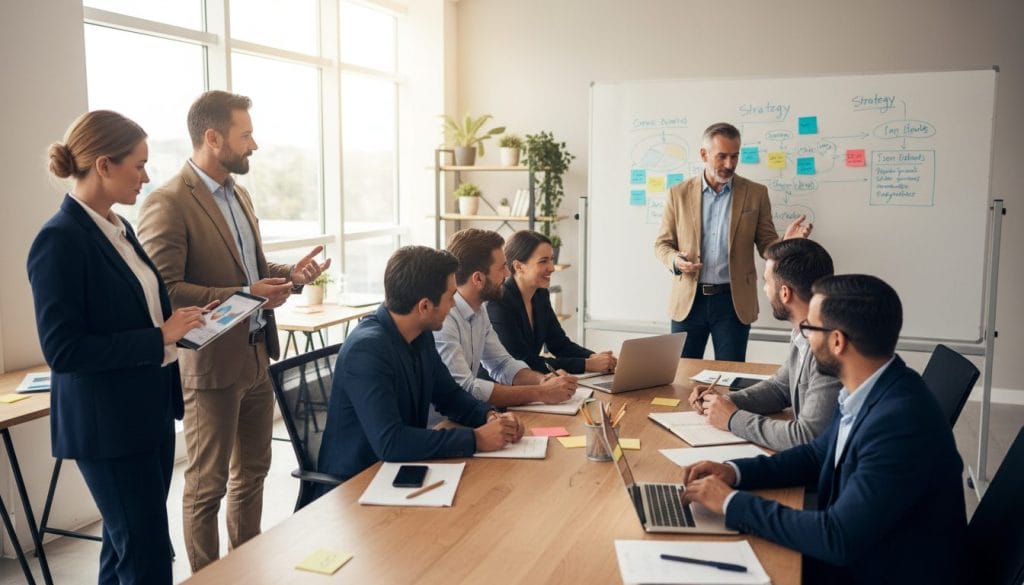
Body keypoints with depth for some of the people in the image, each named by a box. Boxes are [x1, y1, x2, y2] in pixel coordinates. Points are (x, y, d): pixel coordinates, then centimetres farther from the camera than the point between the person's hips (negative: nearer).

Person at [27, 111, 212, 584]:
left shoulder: (120, 228, 8)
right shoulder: (60, 240, -18)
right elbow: (63, 350, -22)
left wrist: (178, 320, 2)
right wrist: (160, 337, -21)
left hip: (151, 409, 8)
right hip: (107, 423, -8)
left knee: (125, 543, 20)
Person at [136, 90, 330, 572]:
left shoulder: (237, 192, 11)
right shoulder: (168, 203, -16)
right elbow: (163, 292, -20)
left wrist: (290, 274, 1)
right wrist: (245, 295, -25)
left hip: (257, 358, 9)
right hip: (212, 366, -9)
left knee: (252, 472, 20)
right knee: (207, 486, 7)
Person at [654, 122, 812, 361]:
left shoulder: (756, 193, 3)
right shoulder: (679, 194, 4)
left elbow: (766, 245, 5)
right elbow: (662, 243, 8)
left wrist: (787, 242, -17)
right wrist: (675, 260, -13)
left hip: (734, 302, 0)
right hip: (688, 300, 1)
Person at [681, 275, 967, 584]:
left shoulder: (902, 422, -30)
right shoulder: (866, 390, -4)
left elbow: (838, 539, -28)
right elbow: (819, 454, 11)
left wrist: (731, 501, -20)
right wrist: (735, 471, -2)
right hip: (853, 550, 7)